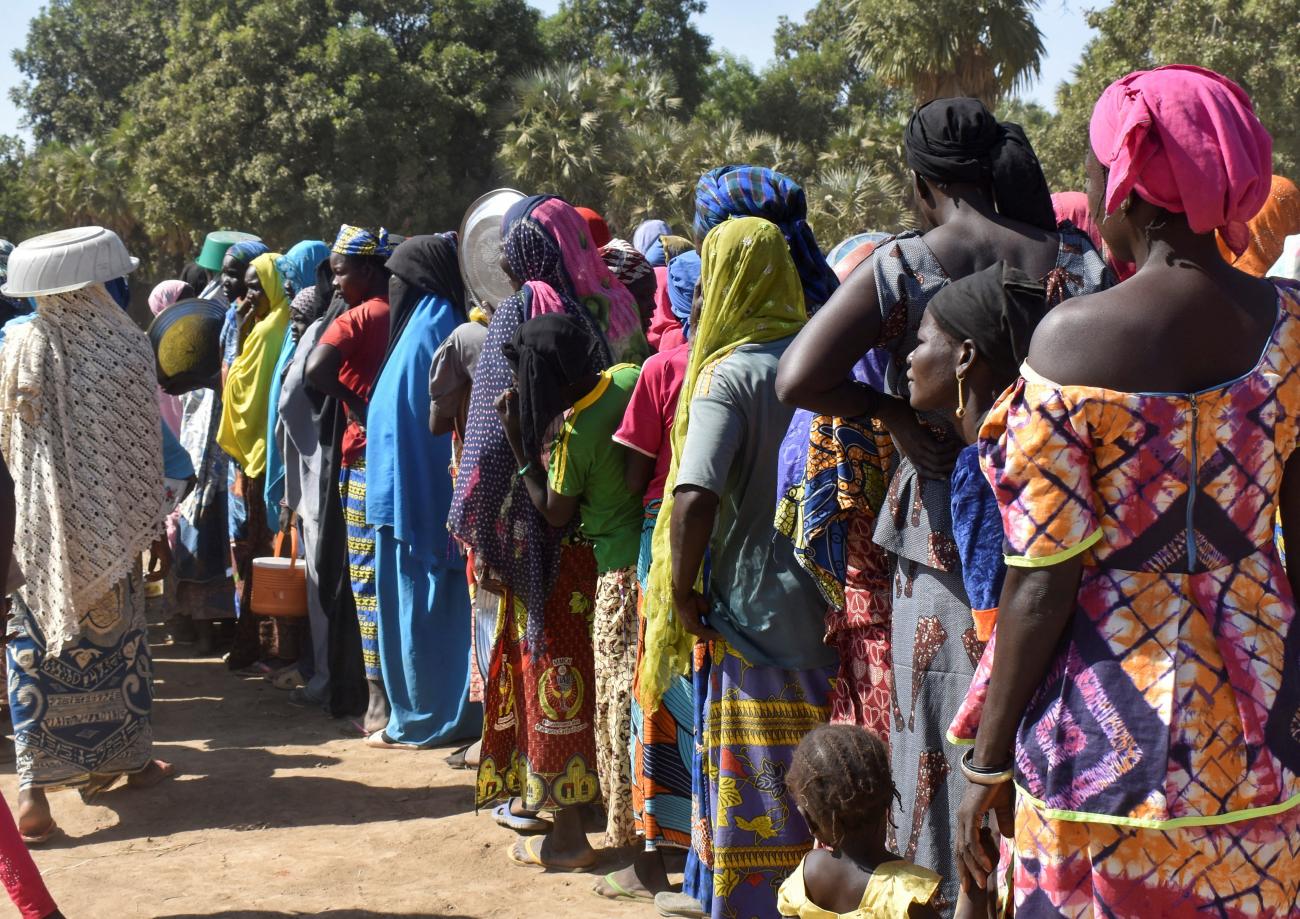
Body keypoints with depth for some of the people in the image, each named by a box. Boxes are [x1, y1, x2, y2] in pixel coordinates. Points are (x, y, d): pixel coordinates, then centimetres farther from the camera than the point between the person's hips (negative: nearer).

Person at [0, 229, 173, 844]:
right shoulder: (128, 345, -10)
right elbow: (145, 442, -6)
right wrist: (148, 516, 3)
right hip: (110, 521, 0)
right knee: (117, 633, 16)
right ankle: (131, 758, 30)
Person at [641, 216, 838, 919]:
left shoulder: (728, 375, -14)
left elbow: (694, 498, -27)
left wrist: (682, 592, -13)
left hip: (755, 612, -6)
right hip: (828, 606, 6)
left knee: (755, 795, 5)